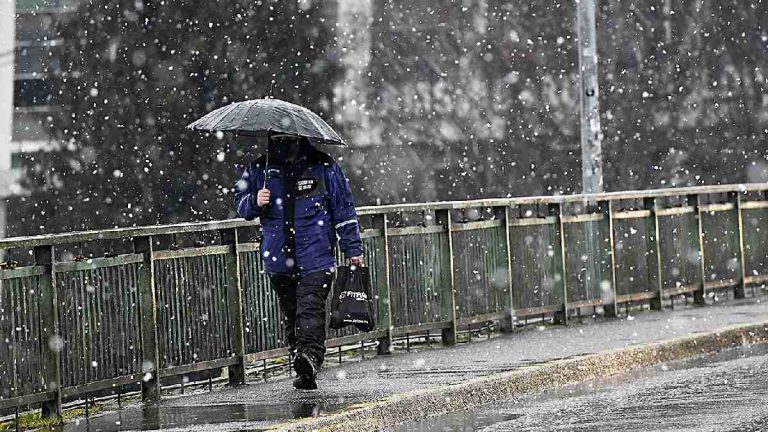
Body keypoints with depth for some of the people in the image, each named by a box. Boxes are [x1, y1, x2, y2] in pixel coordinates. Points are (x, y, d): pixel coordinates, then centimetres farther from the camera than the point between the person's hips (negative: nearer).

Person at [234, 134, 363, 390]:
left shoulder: (323, 167, 1)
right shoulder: (259, 170, 7)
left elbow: (344, 209, 7)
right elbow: (240, 203, 15)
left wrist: (353, 250, 7)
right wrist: (255, 202, -10)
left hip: (315, 259, -4)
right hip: (279, 259, 4)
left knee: (310, 309, -19)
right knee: (291, 316, 7)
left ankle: (310, 356, -33)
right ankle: (305, 370, 12)